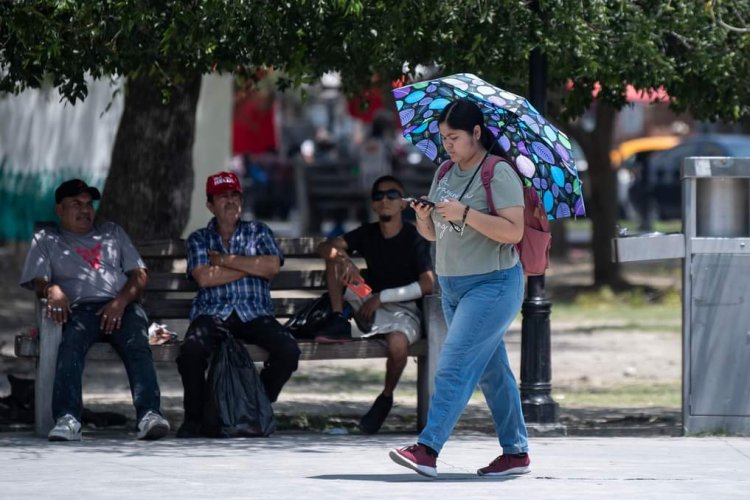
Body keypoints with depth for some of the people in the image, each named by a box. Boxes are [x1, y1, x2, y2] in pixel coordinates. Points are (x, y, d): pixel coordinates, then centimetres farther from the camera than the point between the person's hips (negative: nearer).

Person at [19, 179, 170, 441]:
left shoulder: (112, 232, 29)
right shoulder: (46, 240, 23)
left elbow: (139, 275, 19)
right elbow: (37, 281, 9)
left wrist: (121, 301, -3)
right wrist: (52, 290, -18)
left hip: (121, 307, 2)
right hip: (79, 308, -2)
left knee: (137, 345, -32)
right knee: (70, 345, -37)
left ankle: (149, 415, -51)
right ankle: (67, 419, -53)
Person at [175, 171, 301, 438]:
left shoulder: (258, 232, 17)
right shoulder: (199, 239, 14)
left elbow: (272, 266, -3)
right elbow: (204, 278, -5)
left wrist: (225, 260, -3)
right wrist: (253, 267, -2)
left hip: (254, 314, 1)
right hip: (212, 314, -1)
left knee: (288, 351, -28)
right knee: (191, 350, -35)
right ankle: (195, 417, -13)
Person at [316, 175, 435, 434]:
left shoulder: (415, 238, -9)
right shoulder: (367, 234, 7)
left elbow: (427, 284, -20)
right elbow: (325, 247, -3)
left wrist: (382, 296, -22)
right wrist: (344, 260, -26)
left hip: (404, 310, -5)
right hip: (370, 307, 5)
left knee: (398, 343, -39)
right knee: (336, 258, -6)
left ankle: (386, 398, -11)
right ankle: (338, 322, -12)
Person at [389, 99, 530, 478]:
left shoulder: (499, 174, -12)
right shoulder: (445, 174, 11)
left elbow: (513, 231, -21)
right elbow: (432, 233, 15)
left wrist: (464, 213, -26)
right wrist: (423, 217, -7)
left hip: (492, 285, -8)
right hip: (452, 286, 8)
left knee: (455, 365, -16)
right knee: (490, 370, 12)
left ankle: (428, 449, -23)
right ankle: (516, 452, 19)